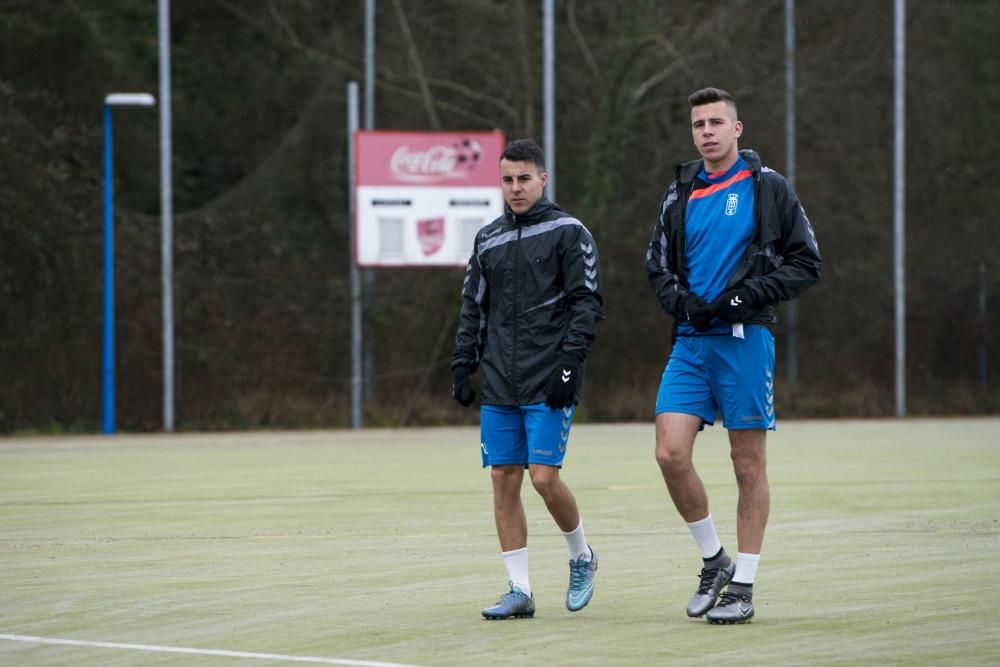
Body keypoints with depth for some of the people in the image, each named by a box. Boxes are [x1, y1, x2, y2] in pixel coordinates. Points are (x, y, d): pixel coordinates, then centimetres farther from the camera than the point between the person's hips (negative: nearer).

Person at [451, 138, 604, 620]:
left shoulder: (568, 233, -1)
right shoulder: (488, 240, 14)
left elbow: (587, 303, -6)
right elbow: (472, 307, 19)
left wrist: (570, 363, -14)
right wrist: (463, 366, 10)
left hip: (549, 384, -5)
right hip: (499, 386, 5)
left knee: (543, 476, -11)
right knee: (503, 480, 1)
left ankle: (581, 557, 16)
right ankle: (519, 590, 5)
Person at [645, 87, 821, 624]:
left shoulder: (767, 188, 1)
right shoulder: (680, 195, 12)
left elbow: (805, 263, 0)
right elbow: (658, 267, 19)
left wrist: (747, 296, -13)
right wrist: (683, 302, -2)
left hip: (744, 338, -4)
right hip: (690, 342, 4)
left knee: (749, 464, 0)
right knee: (670, 453, -10)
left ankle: (742, 588, 7)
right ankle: (713, 561, 10)